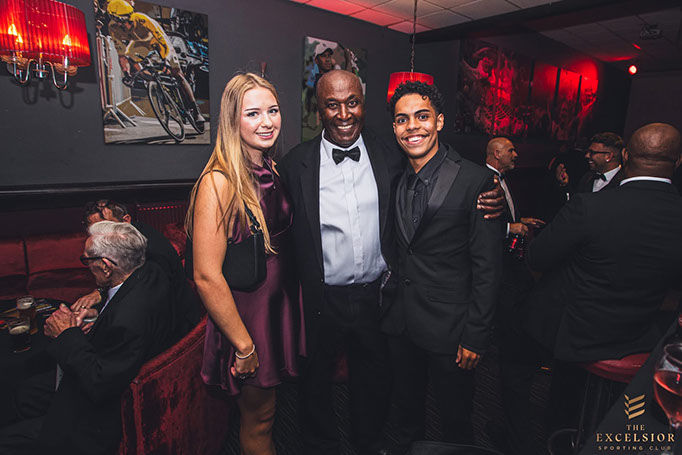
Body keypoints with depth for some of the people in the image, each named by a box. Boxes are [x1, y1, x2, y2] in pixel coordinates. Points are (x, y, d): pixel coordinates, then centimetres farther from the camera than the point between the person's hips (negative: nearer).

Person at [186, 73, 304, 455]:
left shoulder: (272, 171, 2)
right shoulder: (220, 182, -22)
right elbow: (207, 277, -23)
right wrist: (244, 346, -16)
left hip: (283, 306, 7)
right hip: (248, 313, -7)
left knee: (274, 408, 26)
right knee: (259, 419, 15)